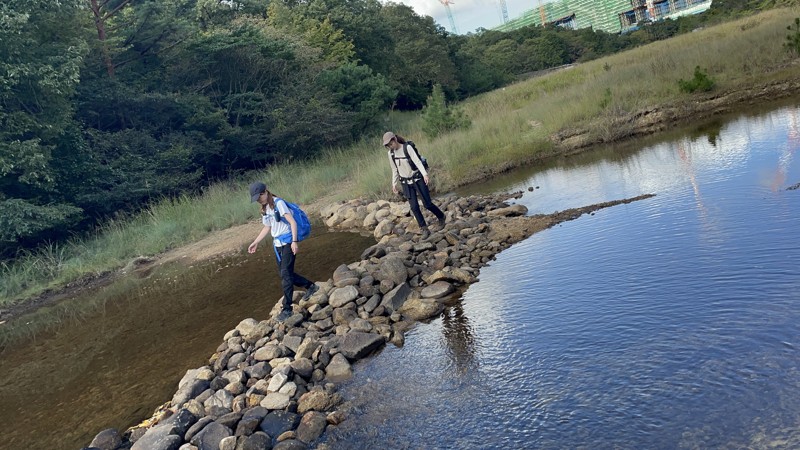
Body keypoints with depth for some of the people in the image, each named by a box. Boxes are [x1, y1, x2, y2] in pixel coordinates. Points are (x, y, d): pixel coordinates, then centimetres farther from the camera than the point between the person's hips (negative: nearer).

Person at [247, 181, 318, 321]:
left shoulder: (279, 203, -13)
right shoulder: (265, 209, 12)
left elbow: (293, 222, -18)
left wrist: (294, 241, -26)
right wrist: (256, 242, 20)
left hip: (287, 242, -9)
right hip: (277, 244, 9)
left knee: (286, 274, -10)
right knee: (285, 274, 12)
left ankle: (287, 308, -7)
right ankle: (310, 286, 32)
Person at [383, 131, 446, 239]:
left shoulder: (407, 148, -16)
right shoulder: (391, 153, 0)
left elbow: (418, 162, -24)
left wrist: (425, 174, -36)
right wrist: (394, 184, 14)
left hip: (418, 179, -4)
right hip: (406, 183, 4)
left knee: (427, 204, -1)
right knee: (414, 207, -5)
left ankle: (441, 217, 28)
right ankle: (424, 230, 4)